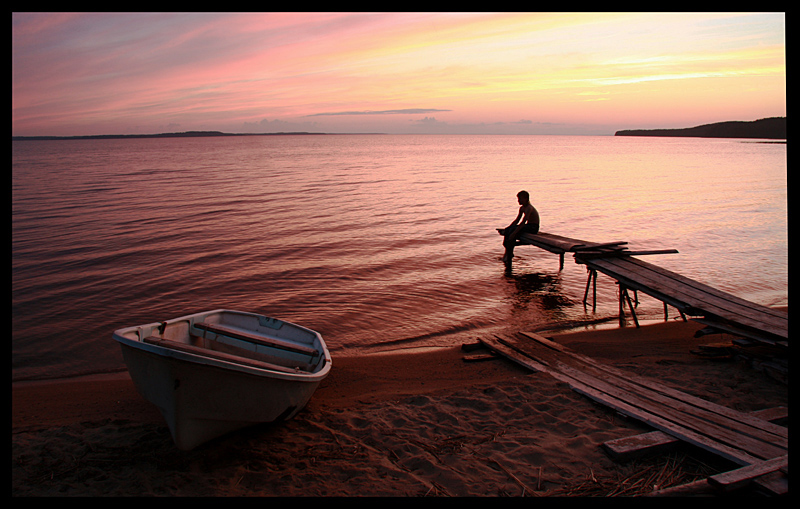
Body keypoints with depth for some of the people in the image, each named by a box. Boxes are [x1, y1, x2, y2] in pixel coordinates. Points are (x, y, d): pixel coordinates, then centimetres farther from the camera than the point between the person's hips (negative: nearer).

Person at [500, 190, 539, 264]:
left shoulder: (529, 208, -20)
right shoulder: (522, 208, 9)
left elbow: (523, 222, -28)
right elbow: (517, 220, 14)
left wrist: (514, 232, -32)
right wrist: (507, 228, 4)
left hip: (533, 227, -9)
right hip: (528, 225, 9)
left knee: (512, 231, -26)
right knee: (507, 230, -7)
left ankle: (509, 254, -18)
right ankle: (508, 252, -4)